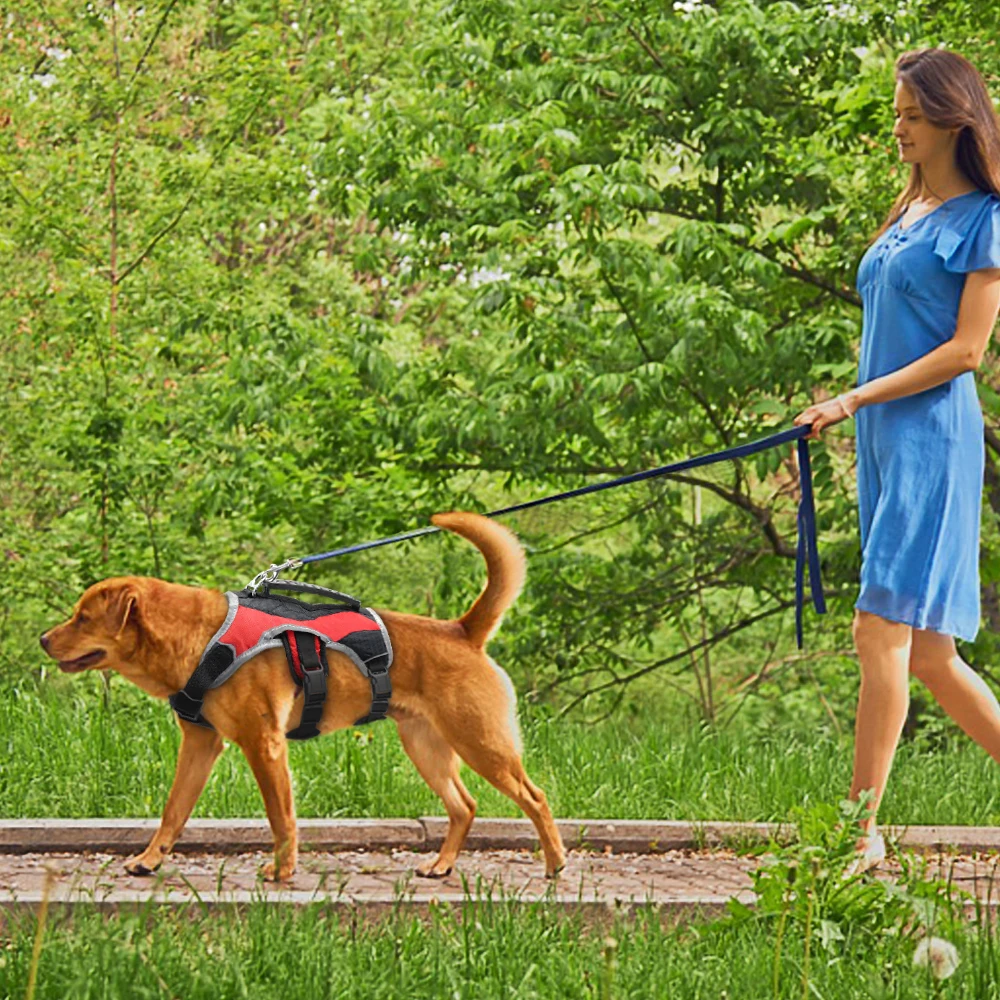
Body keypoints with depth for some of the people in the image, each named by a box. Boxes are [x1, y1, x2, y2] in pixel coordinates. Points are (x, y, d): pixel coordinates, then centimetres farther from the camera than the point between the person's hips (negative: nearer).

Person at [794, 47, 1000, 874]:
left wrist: (856, 399, -15)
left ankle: (864, 832, -11)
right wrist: (854, 415, 20)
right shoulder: (907, 215, 19)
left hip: (933, 435, -8)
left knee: (884, 632, -13)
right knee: (927, 652, 7)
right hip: (883, 439, 9)